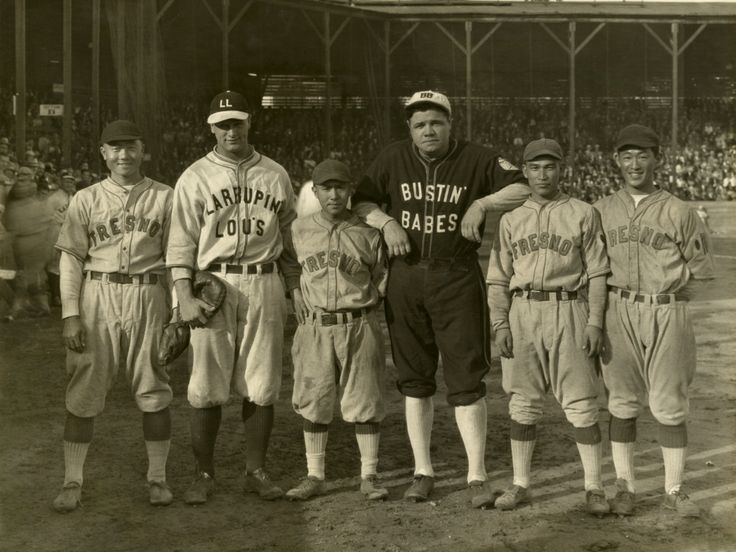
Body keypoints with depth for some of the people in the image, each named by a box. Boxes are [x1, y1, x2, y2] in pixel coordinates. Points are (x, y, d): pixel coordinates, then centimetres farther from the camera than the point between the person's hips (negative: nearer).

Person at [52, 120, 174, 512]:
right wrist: (70, 315, -5)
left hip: (148, 298, 0)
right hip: (96, 298, 0)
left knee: (153, 391, 3)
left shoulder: (163, 197, 5)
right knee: (83, 392, 2)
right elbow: (71, 259, 4)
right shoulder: (86, 200, 5)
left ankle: (157, 478, 16)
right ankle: (72, 482, 12)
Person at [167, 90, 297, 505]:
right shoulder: (195, 177, 4)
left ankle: (256, 470, 16)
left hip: (265, 284, 2)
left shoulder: (276, 175, 11)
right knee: (207, 387, -1)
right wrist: (185, 295, -9)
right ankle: (205, 474, 11)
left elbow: (291, 234, 15)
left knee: (261, 386, 4)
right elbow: (181, 241, 0)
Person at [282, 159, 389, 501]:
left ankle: (368, 476, 15)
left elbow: (383, 275, 10)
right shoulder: (299, 230, 3)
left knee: (365, 401, 3)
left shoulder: (367, 233, 0)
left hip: (359, 326, -1)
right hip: (315, 328, 1)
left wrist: (368, 300, -2)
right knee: (313, 402, 6)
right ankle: (314, 476, 17)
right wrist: (296, 293, 4)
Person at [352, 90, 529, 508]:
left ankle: (477, 477, 4)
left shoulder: (476, 159, -1)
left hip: (458, 278, -3)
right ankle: (423, 471, 20)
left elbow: (524, 188, -2)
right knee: (414, 379, 9)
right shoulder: (393, 159, 6)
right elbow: (360, 201, 12)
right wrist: (385, 222, -5)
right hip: (405, 279, 3)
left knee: (467, 379, -3)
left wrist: (482, 203, -14)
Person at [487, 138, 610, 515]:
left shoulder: (583, 214, 5)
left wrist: (595, 321, -8)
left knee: (581, 402, -2)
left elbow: (597, 272, 1)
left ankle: (593, 487, 6)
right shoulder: (511, 220, 12)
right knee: (523, 403, 7)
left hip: (569, 312, -3)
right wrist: (500, 324, -1)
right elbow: (498, 278, 10)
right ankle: (520, 485, 15)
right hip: (522, 313, 3)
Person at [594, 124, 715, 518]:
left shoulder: (677, 211, 2)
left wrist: (670, 297, 3)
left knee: (669, 404, 2)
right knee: (622, 402, 5)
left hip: (667, 315, -1)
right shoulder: (601, 210, 7)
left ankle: (674, 489, 12)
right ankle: (624, 486, 14)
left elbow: (701, 265, 8)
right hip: (618, 314, 1)